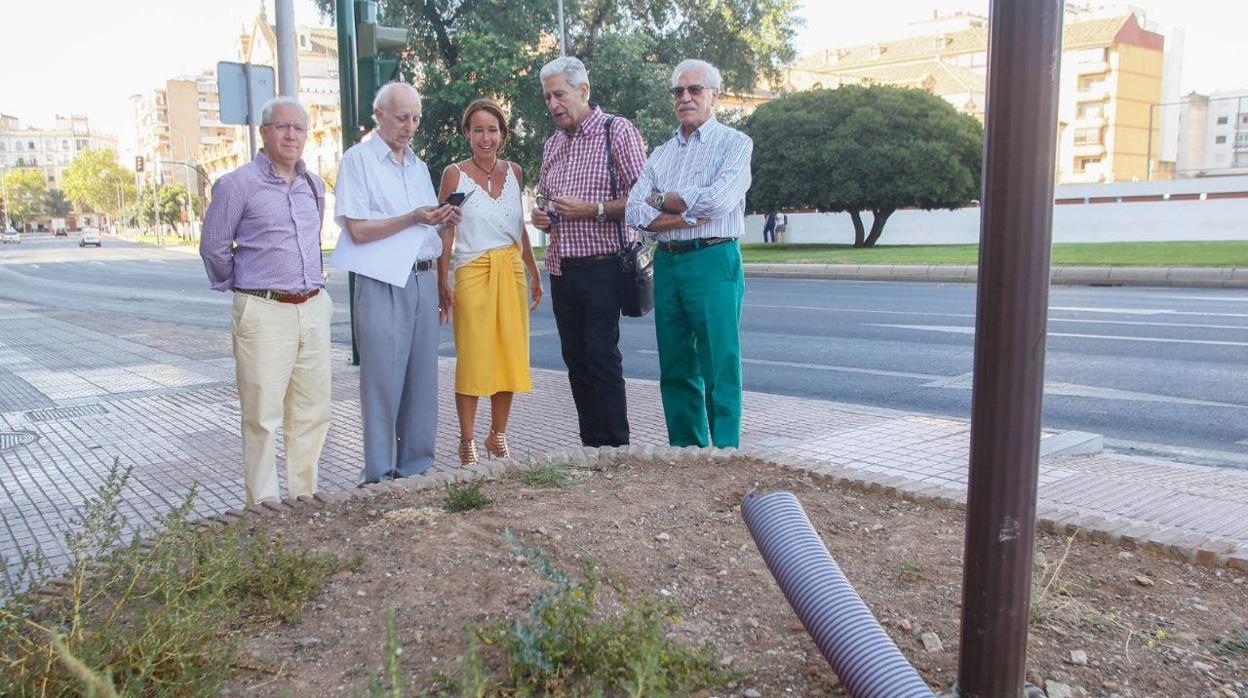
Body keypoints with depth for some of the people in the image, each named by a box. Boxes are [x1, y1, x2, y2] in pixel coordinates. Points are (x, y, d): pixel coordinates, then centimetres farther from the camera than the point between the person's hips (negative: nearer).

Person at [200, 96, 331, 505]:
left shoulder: (314, 186, 13)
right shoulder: (237, 185, -5)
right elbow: (214, 248, 0)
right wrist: (247, 287, 9)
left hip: (314, 310, 6)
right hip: (264, 314, -6)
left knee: (313, 411, 10)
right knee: (263, 415, -2)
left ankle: (305, 496, 21)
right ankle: (263, 504, 8)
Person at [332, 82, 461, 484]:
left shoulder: (417, 165, 19)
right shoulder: (358, 159, -2)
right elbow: (358, 231, -10)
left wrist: (442, 220, -2)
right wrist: (413, 218, -17)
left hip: (422, 279, 6)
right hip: (382, 284, -6)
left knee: (422, 378, 7)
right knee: (383, 379, -4)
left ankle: (416, 466, 17)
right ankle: (378, 475, 5)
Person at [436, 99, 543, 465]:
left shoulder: (514, 172, 10)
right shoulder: (455, 174, -3)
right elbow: (446, 232, -4)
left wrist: (534, 274, 16)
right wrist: (442, 283, -11)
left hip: (511, 272, 4)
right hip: (473, 273, -4)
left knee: (510, 356, 7)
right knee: (473, 359, -1)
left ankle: (498, 437, 20)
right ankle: (468, 442, 10)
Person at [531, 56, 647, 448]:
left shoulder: (618, 131, -4)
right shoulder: (552, 144, 18)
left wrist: (593, 209, -18)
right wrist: (542, 217, 6)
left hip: (602, 266, -7)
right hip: (561, 268, 7)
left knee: (602, 360, -7)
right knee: (576, 361, 10)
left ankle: (616, 449, 1)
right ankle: (590, 446, 19)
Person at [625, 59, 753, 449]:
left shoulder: (734, 144, 2)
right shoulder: (661, 154, 18)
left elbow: (718, 200, -16)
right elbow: (636, 213, 3)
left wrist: (663, 200, -2)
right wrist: (691, 215, -12)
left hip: (714, 262, -5)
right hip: (667, 264, 6)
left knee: (719, 369, -3)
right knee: (676, 371, 9)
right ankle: (685, 454, 20)